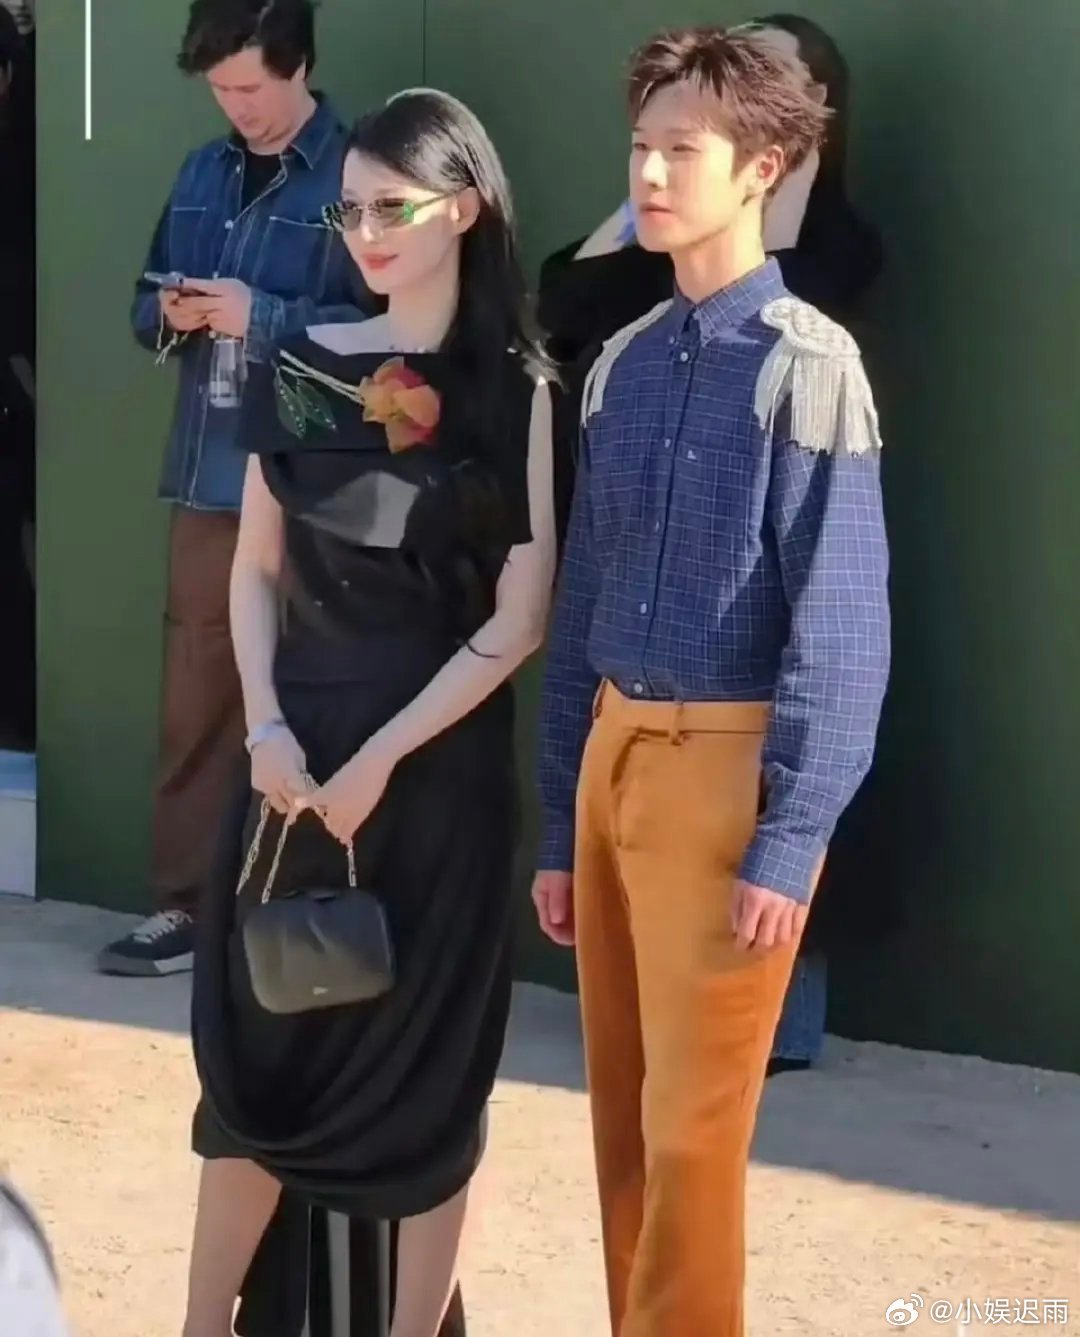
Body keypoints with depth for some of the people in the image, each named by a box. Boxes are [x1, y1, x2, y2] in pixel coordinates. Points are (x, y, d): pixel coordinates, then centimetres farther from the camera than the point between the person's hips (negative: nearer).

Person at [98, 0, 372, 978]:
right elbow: (148, 302, 21)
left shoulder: (353, 177, -8)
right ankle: (185, 906, 17)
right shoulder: (204, 174, 14)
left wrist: (264, 318, -18)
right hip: (208, 480, 6)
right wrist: (167, 314, -1)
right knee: (194, 703, 9)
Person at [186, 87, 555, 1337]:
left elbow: (519, 618, -8)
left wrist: (380, 759, -12)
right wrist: (268, 728, -7)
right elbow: (256, 569, 8)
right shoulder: (300, 368, 5)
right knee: (258, 1043, 6)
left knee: (421, 1065, 4)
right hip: (297, 746, 3)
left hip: (441, 762, -3)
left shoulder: (515, 389, -5)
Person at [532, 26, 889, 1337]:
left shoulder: (805, 364, -11)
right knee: (622, 1112, 14)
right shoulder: (619, 366, 9)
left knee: (690, 1127, -1)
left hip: (726, 765, -7)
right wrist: (560, 827, 14)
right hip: (612, 754, 7)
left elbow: (841, 624, -13)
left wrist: (789, 842, -17)